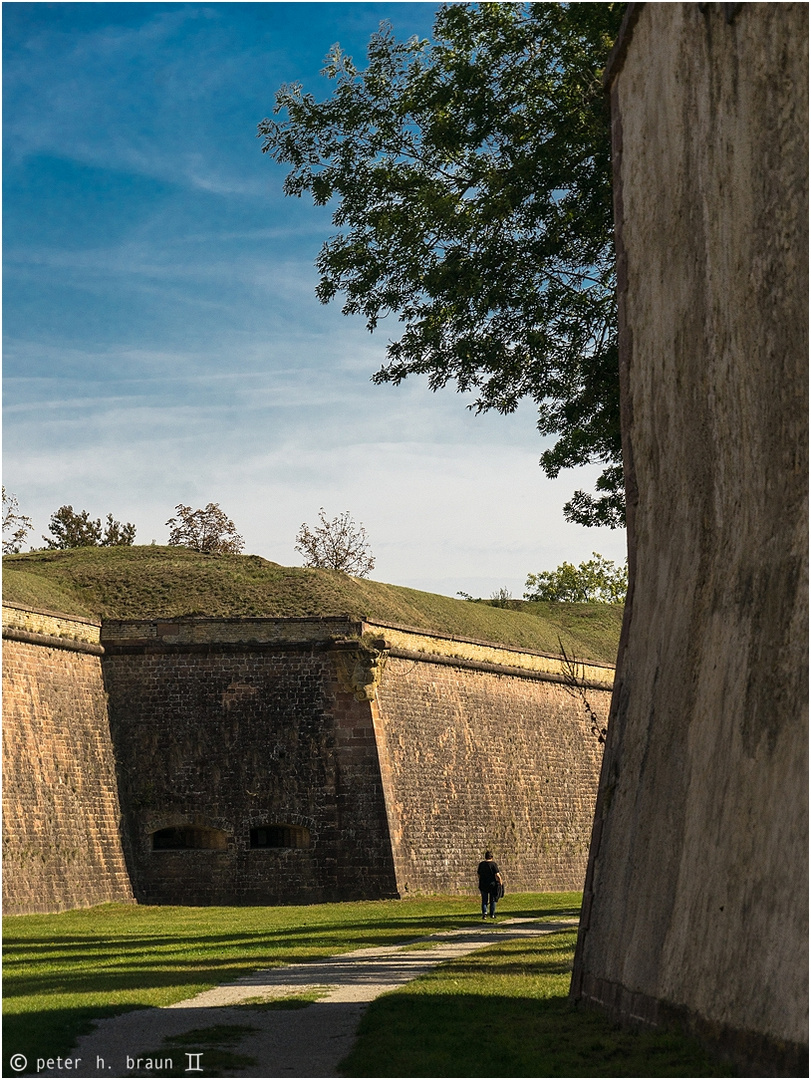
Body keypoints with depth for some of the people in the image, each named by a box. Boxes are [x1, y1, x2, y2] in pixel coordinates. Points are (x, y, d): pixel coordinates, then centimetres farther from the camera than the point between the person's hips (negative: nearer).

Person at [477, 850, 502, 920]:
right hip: (492, 884, -2)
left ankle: (484, 912, -11)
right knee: (493, 900, 11)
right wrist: (500, 882, -1)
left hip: (483, 885, 2)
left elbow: (478, 874, 9)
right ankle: (492, 914, 14)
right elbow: (497, 875, -15)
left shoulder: (481, 864, 2)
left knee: (484, 900, 9)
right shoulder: (494, 864, -10)